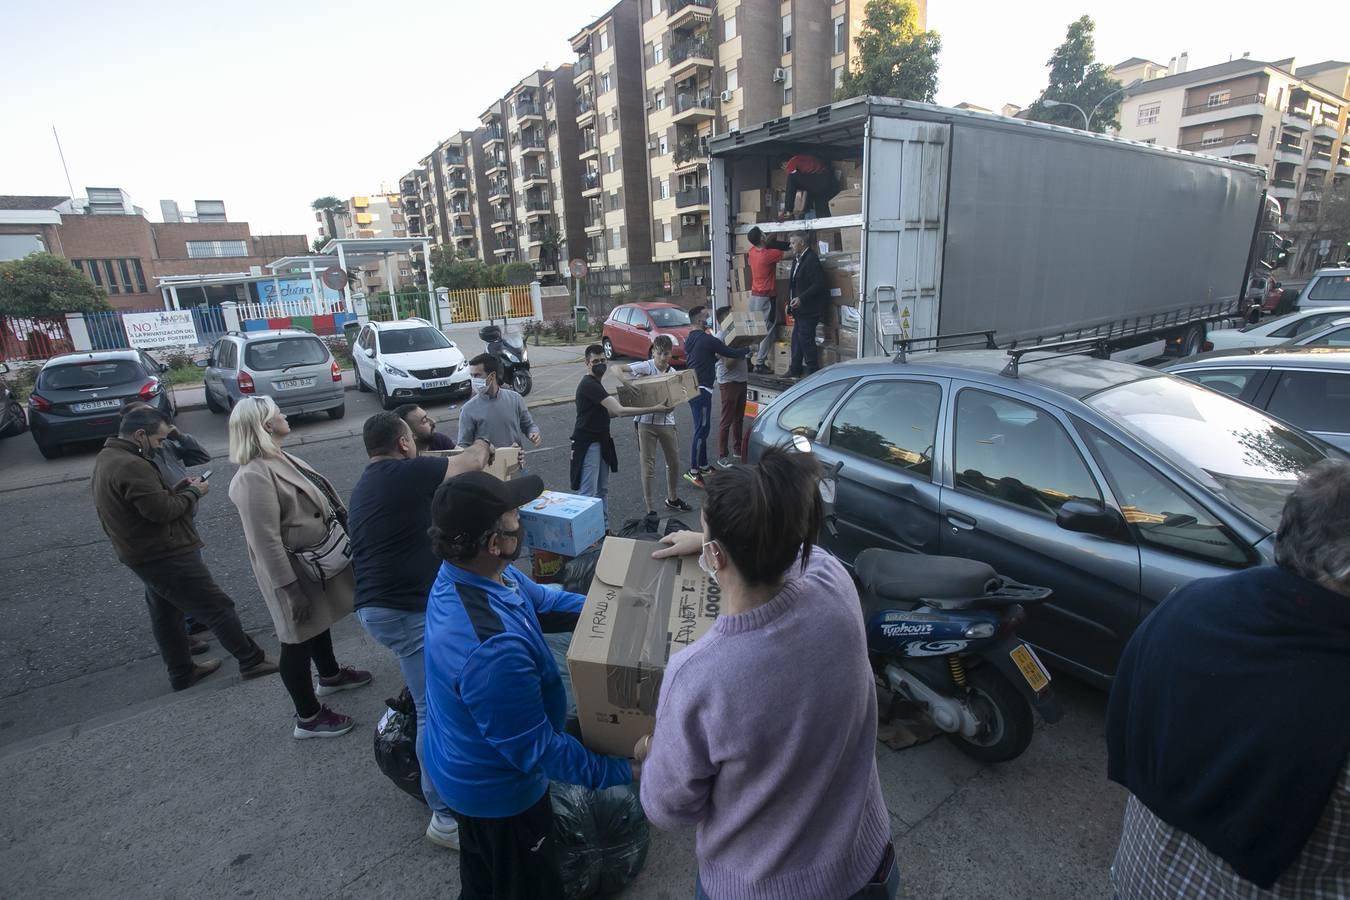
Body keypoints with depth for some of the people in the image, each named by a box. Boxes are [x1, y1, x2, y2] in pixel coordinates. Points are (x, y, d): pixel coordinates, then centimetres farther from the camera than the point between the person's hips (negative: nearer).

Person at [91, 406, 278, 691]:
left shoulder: (106, 458, 10)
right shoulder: (132, 465, -25)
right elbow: (162, 510, -26)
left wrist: (179, 489, 5)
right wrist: (194, 492, -11)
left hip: (142, 555, 11)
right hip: (166, 556, -11)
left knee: (166, 614, 20)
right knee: (218, 607, -2)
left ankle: (182, 673, 33)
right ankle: (252, 661, 7)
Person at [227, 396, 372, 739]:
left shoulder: (279, 459, 5)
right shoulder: (254, 476, -27)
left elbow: (316, 499, 15)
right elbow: (267, 542, -28)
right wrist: (291, 590, -26)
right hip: (296, 571, -10)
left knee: (320, 622, 27)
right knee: (299, 638, 7)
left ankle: (330, 676, 50)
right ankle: (308, 718, 24)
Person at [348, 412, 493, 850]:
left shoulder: (365, 486, 16)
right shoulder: (406, 472, -14)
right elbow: (471, 462, -5)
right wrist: (482, 446, 19)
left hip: (378, 604, 11)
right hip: (405, 610, -10)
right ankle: (446, 818, 5)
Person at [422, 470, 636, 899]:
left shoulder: (463, 573, -14)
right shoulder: (492, 651, -44)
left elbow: (543, 601, 1)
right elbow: (537, 749, -31)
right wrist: (621, 771, -21)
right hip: (497, 791, -7)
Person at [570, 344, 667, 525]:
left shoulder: (594, 384, 14)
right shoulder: (589, 385, -19)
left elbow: (607, 413, 18)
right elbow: (619, 411, -25)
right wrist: (654, 409, -23)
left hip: (601, 442, 10)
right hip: (587, 444, -10)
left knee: (602, 490, 15)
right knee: (588, 493, -9)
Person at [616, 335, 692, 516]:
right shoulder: (646, 367, -9)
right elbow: (619, 370, -16)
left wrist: (669, 406, -20)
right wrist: (633, 379, -32)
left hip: (666, 422, 5)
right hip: (646, 422, -5)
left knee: (674, 462, 16)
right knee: (648, 467, 1)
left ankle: (672, 499, 39)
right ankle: (651, 510, 9)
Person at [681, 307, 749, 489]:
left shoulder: (690, 339, 13)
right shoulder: (707, 340, -15)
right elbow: (731, 353, -9)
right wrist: (748, 349, 7)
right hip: (701, 390, -10)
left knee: (701, 428, 15)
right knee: (702, 429, -7)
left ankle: (703, 466, 23)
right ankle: (693, 471, -6)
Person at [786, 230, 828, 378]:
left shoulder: (811, 260, -16)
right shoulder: (797, 259, 13)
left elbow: (818, 285, -20)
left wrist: (801, 298, -25)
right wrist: (790, 302, 16)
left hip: (808, 309, -10)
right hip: (799, 309, 10)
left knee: (805, 338, -6)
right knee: (796, 338, 14)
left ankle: (812, 370, 4)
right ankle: (795, 370, 24)